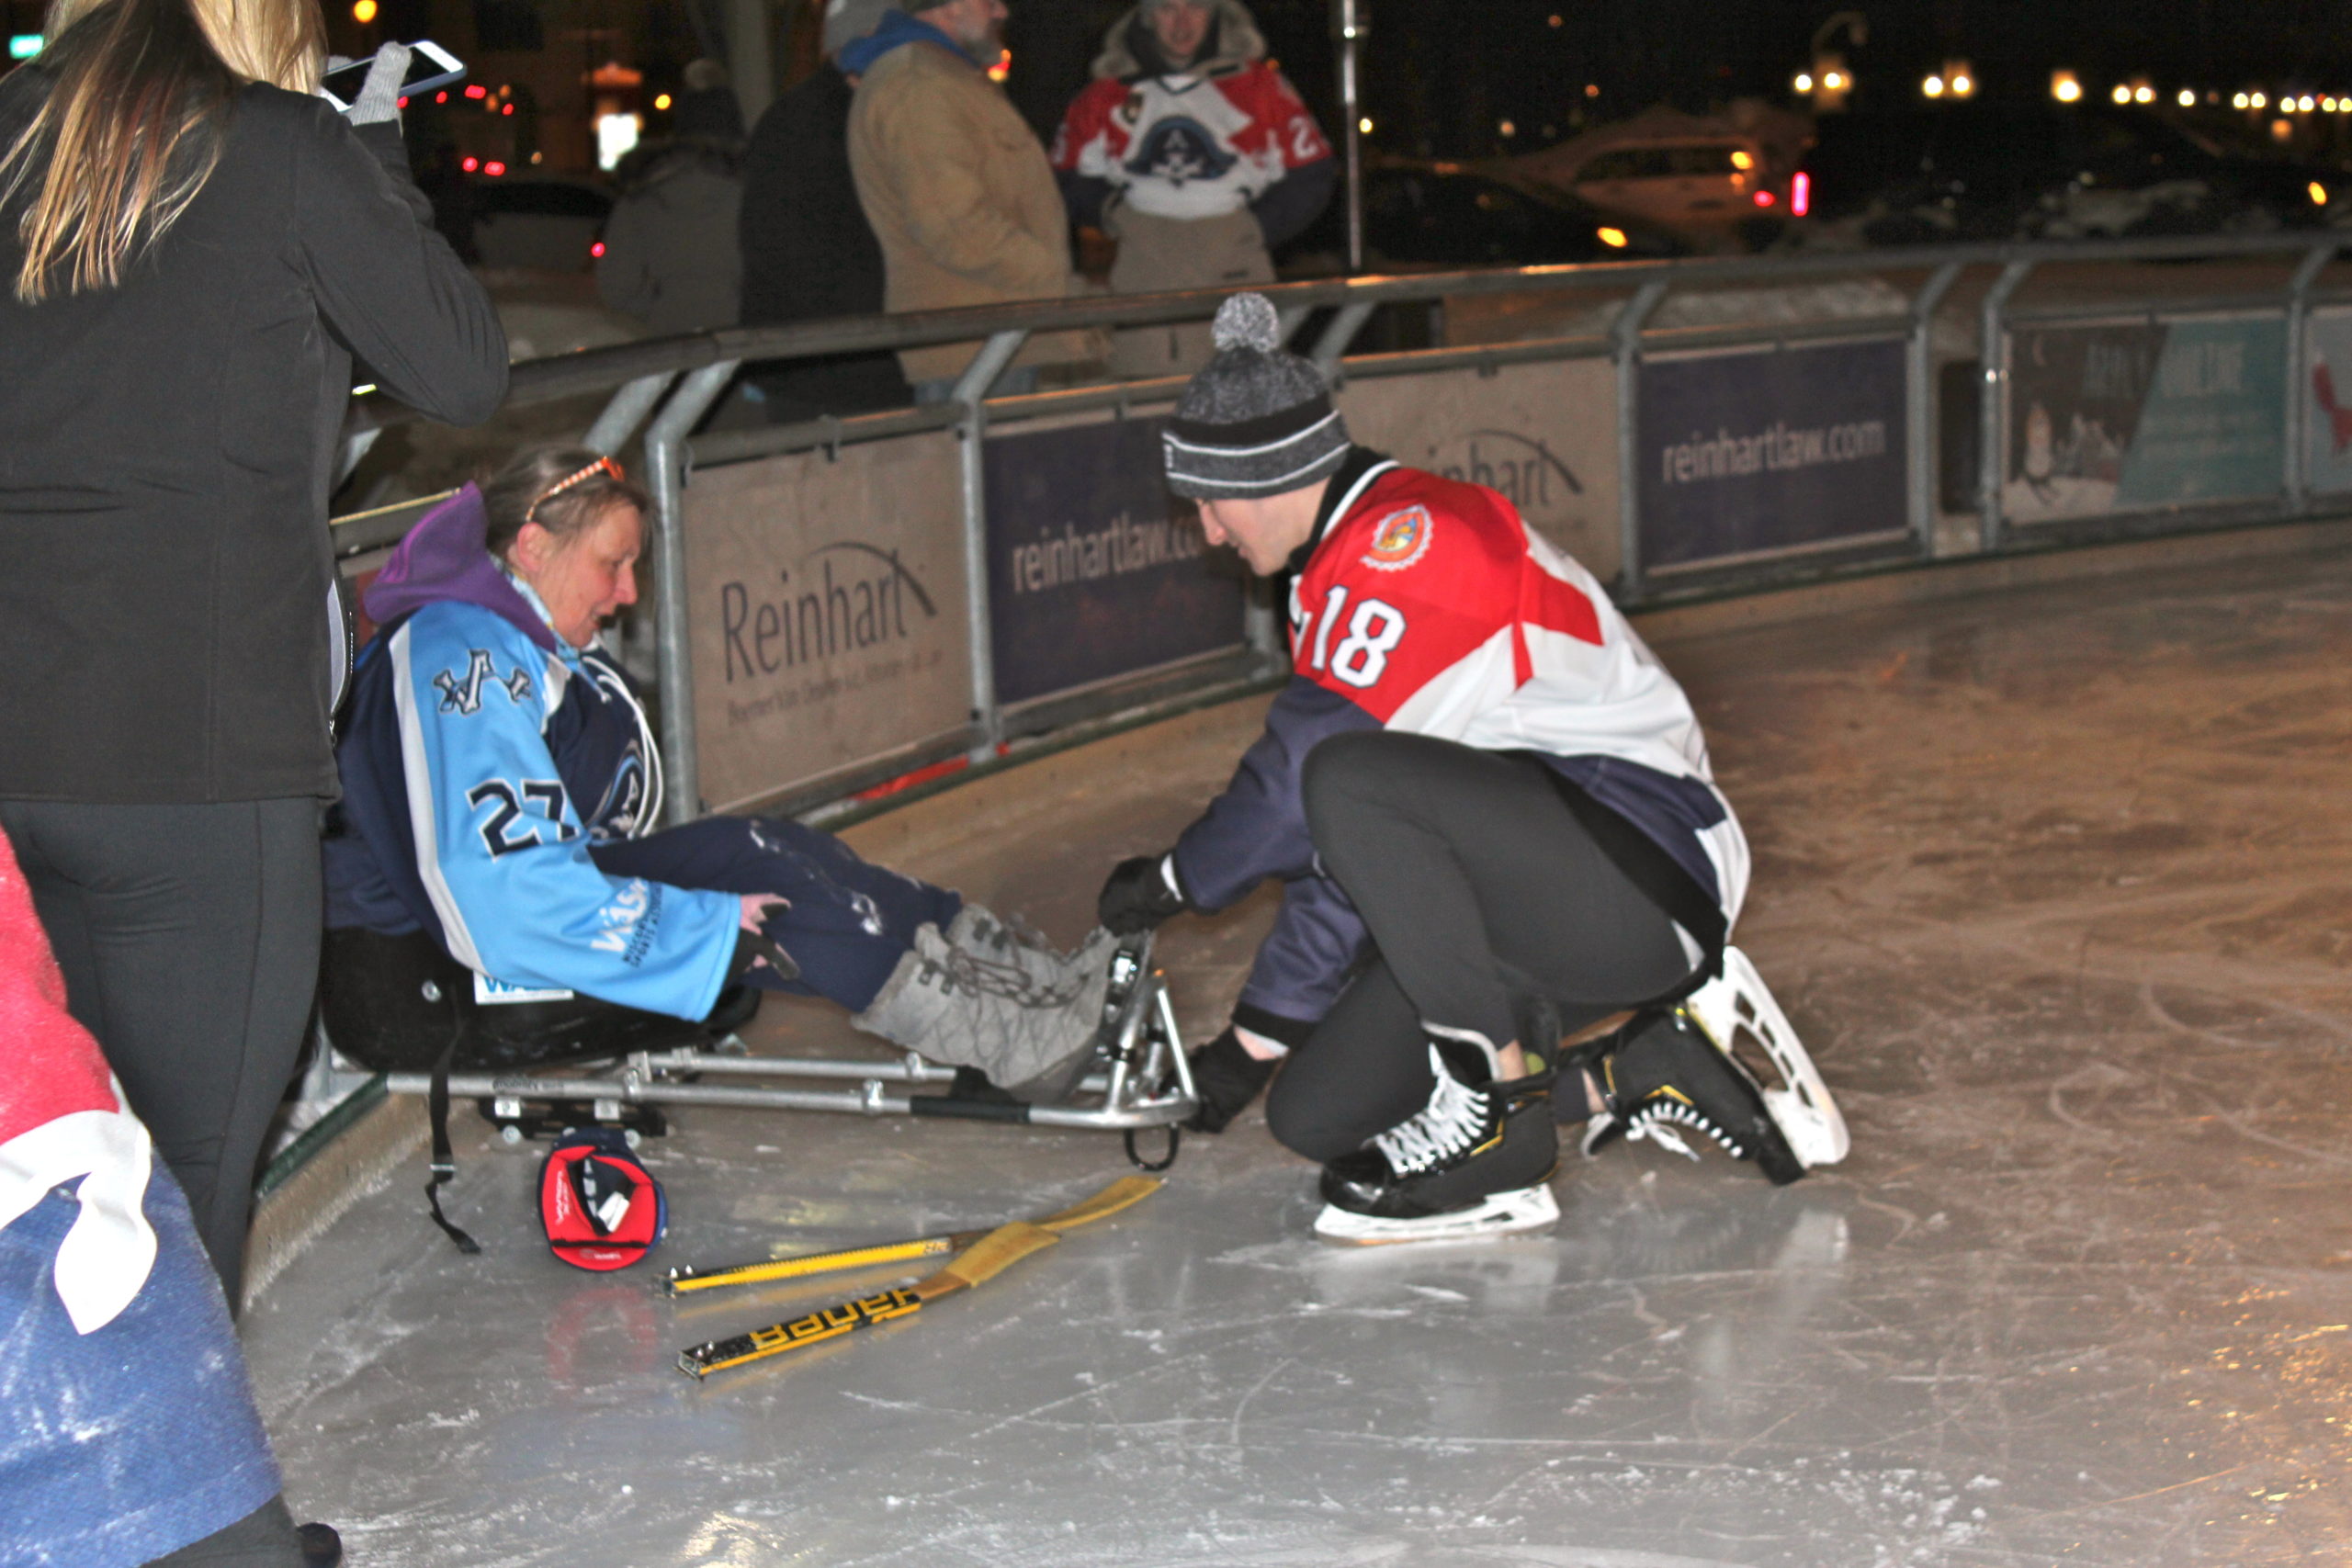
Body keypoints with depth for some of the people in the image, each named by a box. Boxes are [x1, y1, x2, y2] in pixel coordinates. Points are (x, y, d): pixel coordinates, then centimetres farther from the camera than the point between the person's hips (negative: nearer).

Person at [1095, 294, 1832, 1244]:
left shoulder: (1411, 535, -16)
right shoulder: (1342, 575, 17)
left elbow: (1303, 779, -18)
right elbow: (1341, 852, 19)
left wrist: (1172, 882, -1)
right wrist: (1257, 1035, 17)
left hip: (1649, 872, -10)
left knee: (1355, 788, -30)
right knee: (1315, 1114, 2)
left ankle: (1496, 1115, -20)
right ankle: (1627, 1080, 9)